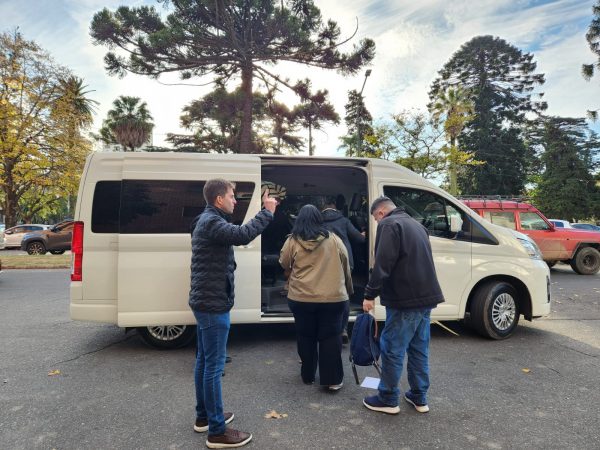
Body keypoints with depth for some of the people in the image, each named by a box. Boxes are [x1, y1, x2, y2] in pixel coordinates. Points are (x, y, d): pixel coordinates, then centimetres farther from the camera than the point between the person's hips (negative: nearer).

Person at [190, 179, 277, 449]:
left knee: (204, 361, 18)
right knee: (214, 366, -3)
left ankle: (203, 416, 32)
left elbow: (235, 234, 13)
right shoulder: (212, 222, -19)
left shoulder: (208, 220, 17)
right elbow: (242, 235, -33)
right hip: (213, 304, -11)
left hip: (204, 301, 11)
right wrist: (267, 212, -25)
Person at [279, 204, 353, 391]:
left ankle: (308, 375, 28)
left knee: (306, 337, 15)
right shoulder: (334, 239, 1)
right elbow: (346, 268, 9)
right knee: (331, 338, 9)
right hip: (333, 297, 0)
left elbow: (284, 265, 9)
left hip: (301, 298, 0)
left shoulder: (292, 241, -2)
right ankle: (333, 380, 13)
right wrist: (348, 289, 22)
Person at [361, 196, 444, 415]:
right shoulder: (416, 224, 20)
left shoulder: (389, 224, -9)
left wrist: (370, 293, -15)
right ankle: (419, 397, 26)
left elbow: (383, 264, -19)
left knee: (392, 349, 2)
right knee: (419, 349, 17)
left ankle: (388, 399, 13)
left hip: (405, 298, -9)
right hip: (425, 296, 9)